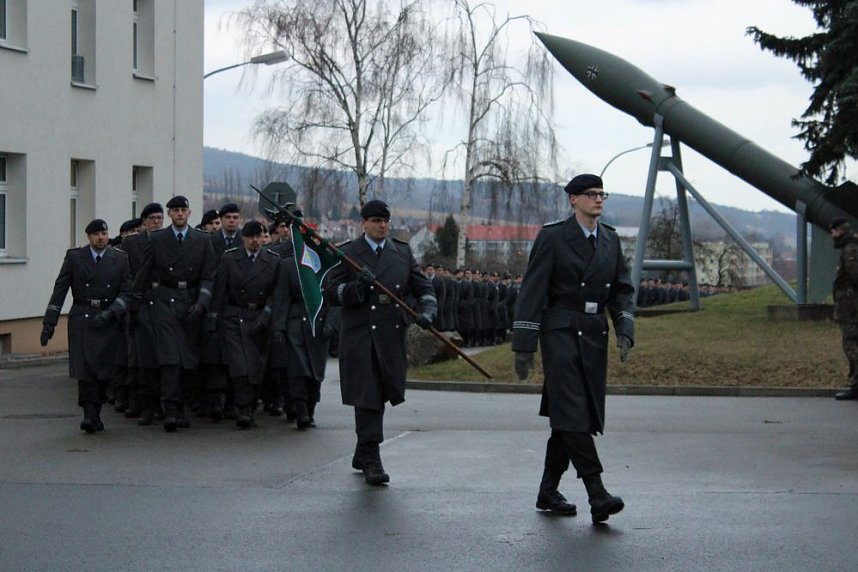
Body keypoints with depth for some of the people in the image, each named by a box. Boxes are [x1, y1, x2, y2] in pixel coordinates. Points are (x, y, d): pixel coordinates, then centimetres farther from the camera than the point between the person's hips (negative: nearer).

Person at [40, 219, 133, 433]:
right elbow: (59, 290, 4)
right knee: (85, 369, -12)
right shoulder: (74, 257, 4)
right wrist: (49, 323, -1)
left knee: (104, 371, 0)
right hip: (81, 319, -1)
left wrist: (110, 312, -14)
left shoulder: (120, 259, 5)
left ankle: (95, 415, 13)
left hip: (108, 321, 1)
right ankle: (89, 415, -12)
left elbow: (127, 291, 1)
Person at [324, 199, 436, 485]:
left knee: (379, 396, 12)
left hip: (392, 336, 4)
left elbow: (422, 287, 11)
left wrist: (427, 311, -9)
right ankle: (372, 460, -6)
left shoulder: (402, 252, 12)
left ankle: (362, 455, 28)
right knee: (367, 397, -9)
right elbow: (331, 293, -3)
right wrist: (357, 287, -20)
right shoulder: (348, 254, 2)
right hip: (360, 336, -4)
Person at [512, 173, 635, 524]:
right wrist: (524, 346, -10)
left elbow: (623, 289, 14)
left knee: (572, 416, 8)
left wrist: (625, 330, -3)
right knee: (572, 413, -14)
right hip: (560, 333, -6)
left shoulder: (610, 240, 13)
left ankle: (548, 492, 18)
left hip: (594, 336, 6)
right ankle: (596, 494, -19)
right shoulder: (553, 237, -4)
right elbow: (532, 291, -6)